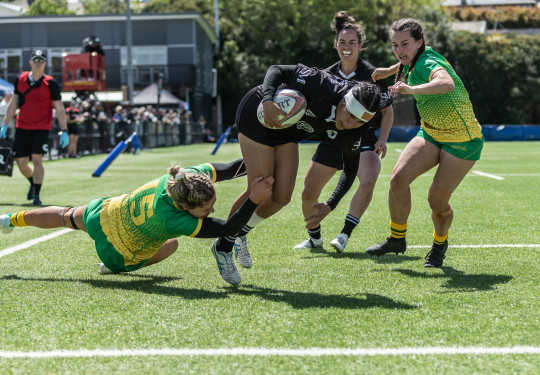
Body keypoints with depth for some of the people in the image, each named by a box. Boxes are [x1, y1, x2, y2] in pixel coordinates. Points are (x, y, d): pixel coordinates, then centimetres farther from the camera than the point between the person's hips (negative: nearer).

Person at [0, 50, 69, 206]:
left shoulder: (51, 84, -6)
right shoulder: (20, 80, 5)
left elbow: (59, 109, -3)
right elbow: (13, 104, 12)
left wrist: (64, 131, -8)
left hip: (41, 129, -4)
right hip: (22, 128, 4)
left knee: (37, 160, -16)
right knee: (21, 163, 6)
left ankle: (36, 195, -8)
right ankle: (33, 183, 36)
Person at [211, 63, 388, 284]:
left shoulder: (352, 133, -16)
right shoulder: (322, 86, -34)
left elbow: (350, 169, -3)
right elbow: (277, 70, -25)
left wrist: (330, 206, -12)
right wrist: (267, 100, -42)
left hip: (287, 133, 6)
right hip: (258, 114, -6)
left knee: (282, 196, -5)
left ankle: (239, 234, 20)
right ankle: (223, 245, 8)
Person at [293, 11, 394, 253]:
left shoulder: (372, 75, -9)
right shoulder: (328, 75, 2)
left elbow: (387, 111, -2)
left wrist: (382, 140, -14)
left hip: (363, 141, -4)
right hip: (332, 140, 4)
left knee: (368, 181, -33)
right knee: (308, 194, 4)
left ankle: (345, 235, -21)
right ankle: (314, 237, 30)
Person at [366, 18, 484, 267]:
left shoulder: (429, 63, -26)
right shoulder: (415, 62, 0)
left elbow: (447, 84, -51)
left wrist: (412, 89, -63)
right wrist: (391, 70, 28)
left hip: (463, 140, -7)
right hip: (430, 134, 8)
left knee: (437, 199, -8)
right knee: (399, 178, -12)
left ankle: (440, 244, 24)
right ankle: (397, 238, 5)